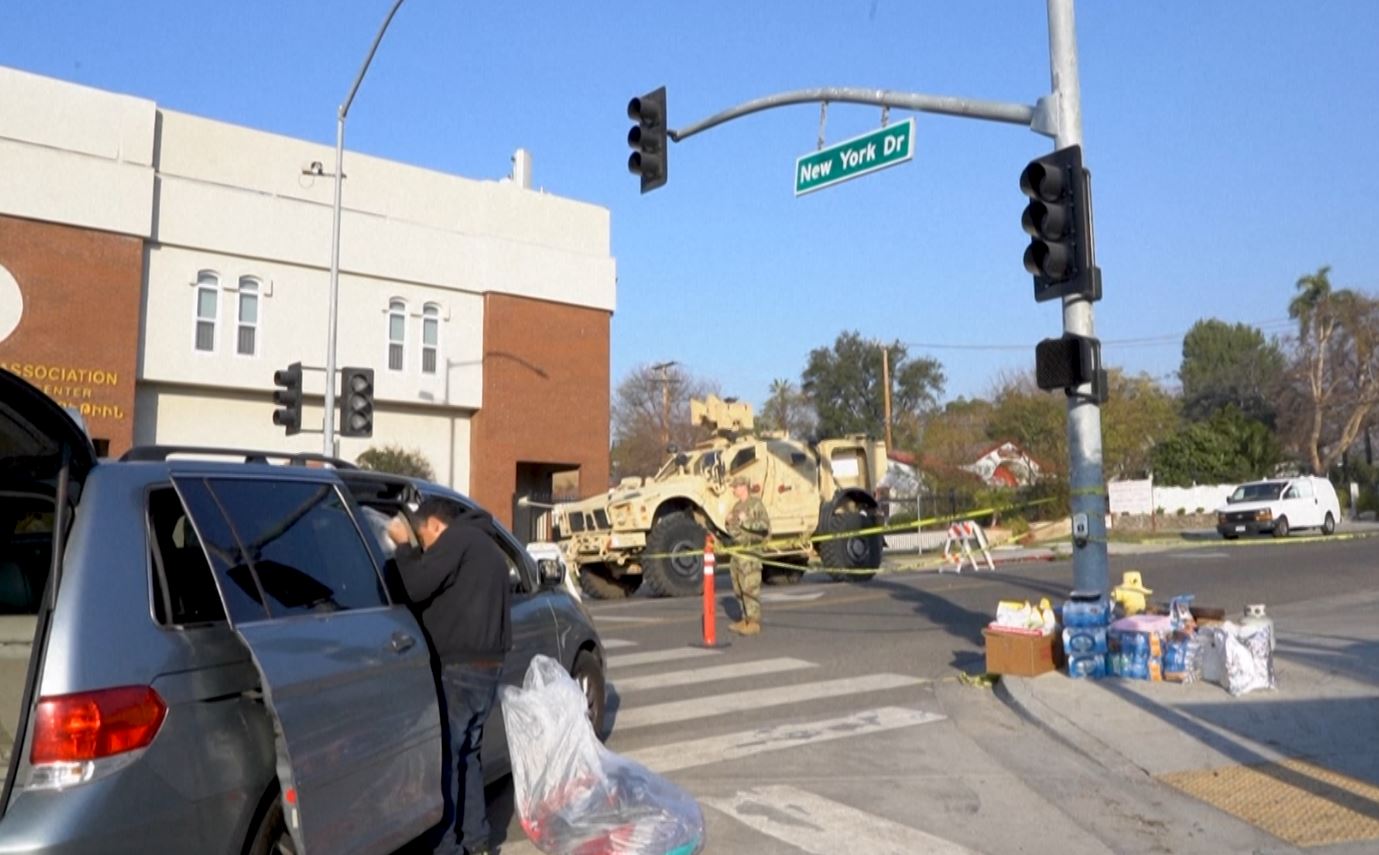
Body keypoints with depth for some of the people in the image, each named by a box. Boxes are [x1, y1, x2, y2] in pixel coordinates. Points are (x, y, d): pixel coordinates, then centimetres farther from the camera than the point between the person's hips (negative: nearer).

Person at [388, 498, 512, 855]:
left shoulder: (457, 538, -7)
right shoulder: (485, 544, 23)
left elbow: (416, 587, -14)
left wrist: (404, 546, 0)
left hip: (460, 667, -10)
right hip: (488, 665, 10)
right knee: (465, 752, 17)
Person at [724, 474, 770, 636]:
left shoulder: (756, 504, -7)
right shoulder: (737, 506, 19)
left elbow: (765, 524, -17)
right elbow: (732, 530, 26)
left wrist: (746, 521, -19)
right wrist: (729, 522, 6)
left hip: (750, 550, -9)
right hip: (737, 550, 9)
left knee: (751, 587, -10)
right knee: (739, 588, 12)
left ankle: (754, 622, -8)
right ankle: (746, 619, 20)